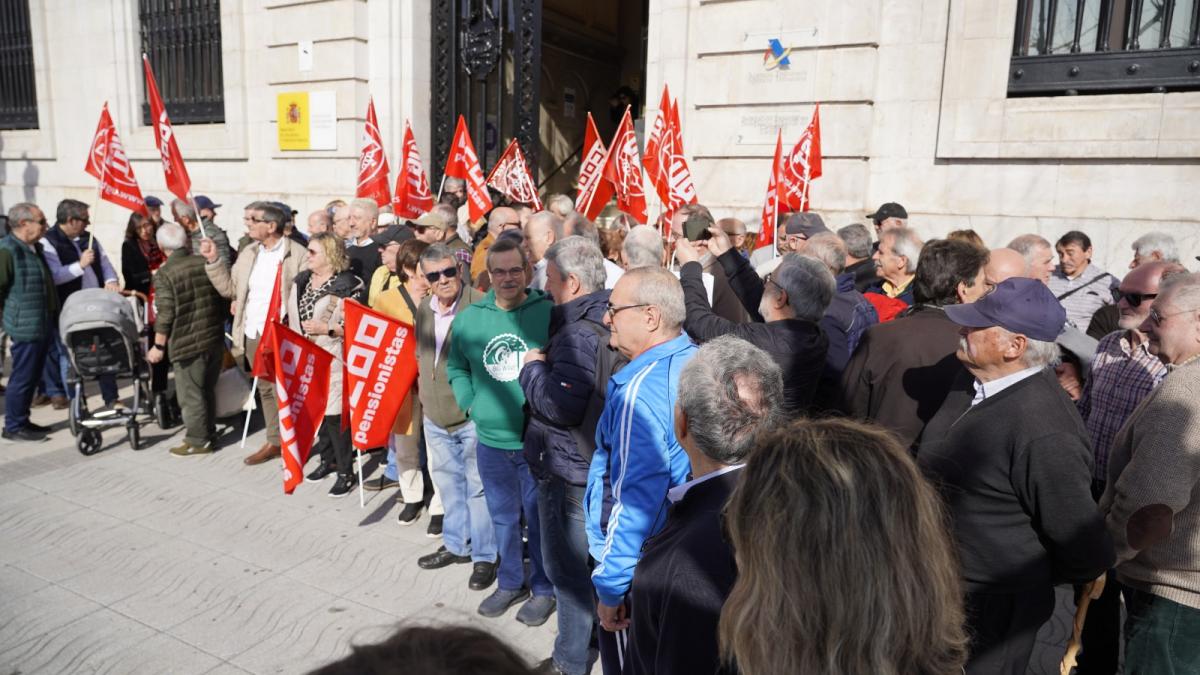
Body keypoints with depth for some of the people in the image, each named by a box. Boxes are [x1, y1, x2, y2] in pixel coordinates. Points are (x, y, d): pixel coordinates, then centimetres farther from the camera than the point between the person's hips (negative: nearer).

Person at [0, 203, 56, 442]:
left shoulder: (35, 248, 14)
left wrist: (51, 318, 24)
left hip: (43, 325, 9)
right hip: (25, 328, -9)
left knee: (33, 377, 17)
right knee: (22, 378, 0)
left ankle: (22, 421, 28)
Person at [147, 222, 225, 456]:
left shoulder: (164, 274, -12)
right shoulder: (205, 264, 1)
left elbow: (165, 315, -14)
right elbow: (222, 300, 10)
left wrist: (158, 345, -6)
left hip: (187, 343, -6)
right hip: (215, 339, 6)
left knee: (190, 394, 6)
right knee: (208, 390, 17)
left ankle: (198, 440, 13)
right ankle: (209, 434, 26)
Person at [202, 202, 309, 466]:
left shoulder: (298, 255, -10)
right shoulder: (248, 253, 13)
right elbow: (230, 288, 15)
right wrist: (214, 260, 5)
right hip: (252, 335, 7)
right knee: (265, 390, 17)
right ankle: (274, 441, 29)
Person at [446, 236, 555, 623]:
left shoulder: (549, 312, -11)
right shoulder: (468, 317, 3)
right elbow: (455, 366, 16)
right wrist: (470, 403, 3)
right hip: (490, 440, 4)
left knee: (539, 518, 10)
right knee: (502, 517, 19)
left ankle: (543, 588, 30)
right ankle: (511, 582, 39)